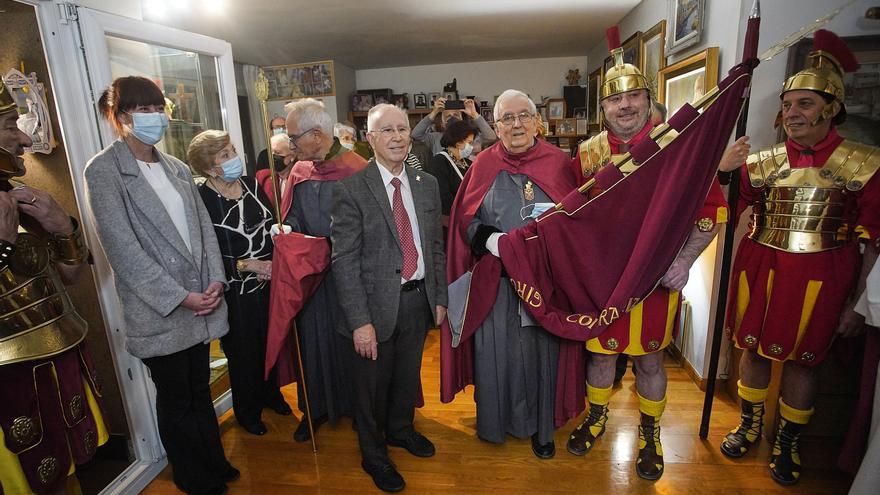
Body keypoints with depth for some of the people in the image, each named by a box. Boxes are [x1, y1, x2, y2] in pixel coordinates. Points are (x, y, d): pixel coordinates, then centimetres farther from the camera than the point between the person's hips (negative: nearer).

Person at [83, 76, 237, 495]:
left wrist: (214, 281, -5)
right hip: (159, 310, -5)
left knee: (200, 390, 19)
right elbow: (122, 247, -15)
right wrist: (179, 296, -17)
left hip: (201, 302, 5)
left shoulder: (176, 168, 10)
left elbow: (203, 226, 8)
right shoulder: (103, 171, -8)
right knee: (175, 400, 13)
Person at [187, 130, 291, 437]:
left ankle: (270, 394, 44)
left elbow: (273, 225, 8)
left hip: (269, 282, 5)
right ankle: (247, 411, 35)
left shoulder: (252, 185, 2)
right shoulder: (201, 200, -15)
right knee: (244, 352, 12)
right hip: (236, 292, -5)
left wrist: (274, 261, -6)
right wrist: (245, 265, -20)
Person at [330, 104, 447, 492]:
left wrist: (439, 298, 7)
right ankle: (373, 454, 40)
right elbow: (345, 261, -14)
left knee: (408, 376, 23)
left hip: (418, 299, 5)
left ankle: (400, 429, 52)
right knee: (372, 384, 15)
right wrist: (360, 321, -17)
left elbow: (436, 246, 9)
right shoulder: (350, 190, -12)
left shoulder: (427, 184, 4)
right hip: (376, 303, -4)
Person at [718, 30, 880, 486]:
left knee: (801, 358, 10)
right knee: (753, 348, 13)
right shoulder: (762, 162, 3)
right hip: (760, 270, 2)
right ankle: (749, 426, 37)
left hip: (820, 278, -2)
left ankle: (787, 444, 33)